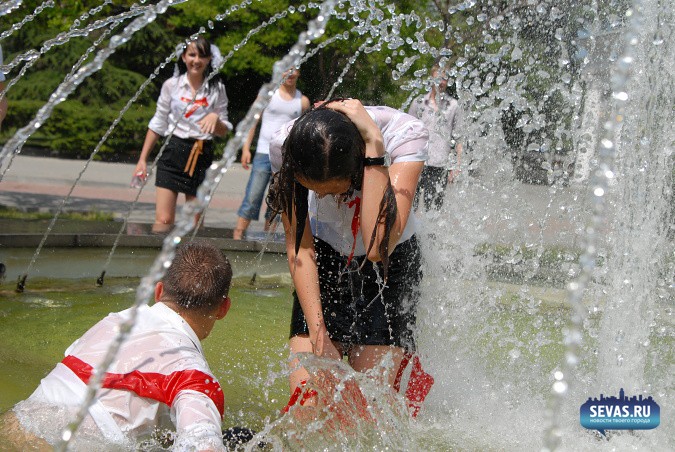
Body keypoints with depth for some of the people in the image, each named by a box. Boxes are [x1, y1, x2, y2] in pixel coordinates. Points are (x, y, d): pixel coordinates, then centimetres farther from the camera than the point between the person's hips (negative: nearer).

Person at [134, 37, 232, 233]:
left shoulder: (217, 89, 3)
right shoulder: (172, 85, 3)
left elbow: (224, 131, 8)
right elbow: (157, 124, 10)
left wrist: (215, 118, -14)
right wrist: (142, 159, 9)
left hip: (201, 156, 1)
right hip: (173, 152, -1)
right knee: (163, 220, -11)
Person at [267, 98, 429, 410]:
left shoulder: (405, 134, -30)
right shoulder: (284, 146, -24)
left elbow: (379, 248, -40)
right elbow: (298, 247, -13)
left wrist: (374, 145, -42)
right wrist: (316, 327, -21)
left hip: (391, 263, -1)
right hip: (326, 260, 2)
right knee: (306, 398, -12)